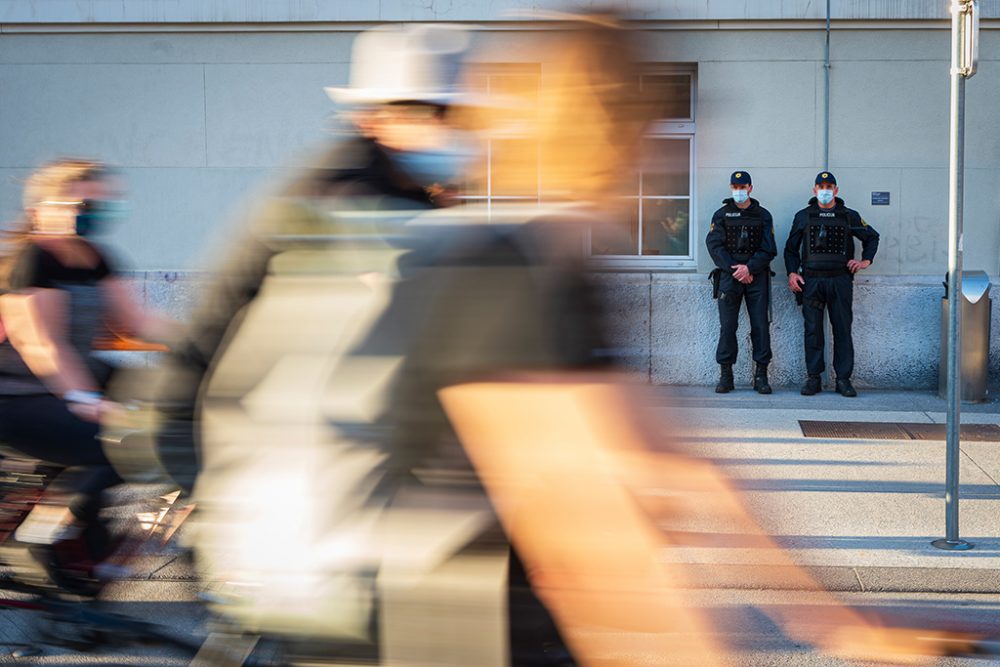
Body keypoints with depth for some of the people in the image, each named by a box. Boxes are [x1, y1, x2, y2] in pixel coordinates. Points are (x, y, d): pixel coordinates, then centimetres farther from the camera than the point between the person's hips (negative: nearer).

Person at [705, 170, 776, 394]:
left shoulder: (763, 215, 8)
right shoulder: (721, 215, 8)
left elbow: (768, 250, 1)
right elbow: (714, 246, -2)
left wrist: (749, 268, -13)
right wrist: (734, 270, -13)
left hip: (756, 275, 0)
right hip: (728, 275, 0)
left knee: (761, 325, -3)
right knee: (727, 326, -4)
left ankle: (761, 376, 2)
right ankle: (725, 375, 1)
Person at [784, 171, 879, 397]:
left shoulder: (849, 216, 10)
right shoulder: (803, 217, 11)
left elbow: (872, 237, 23)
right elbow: (791, 248, 15)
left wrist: (866, 261, 9)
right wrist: (792, 273, 2)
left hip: (840, 281, 0)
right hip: (811, 280, 0)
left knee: (842, 330, -1)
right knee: (813, 330, -1)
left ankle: (843, 379, 3)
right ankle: (813, 378, 4)